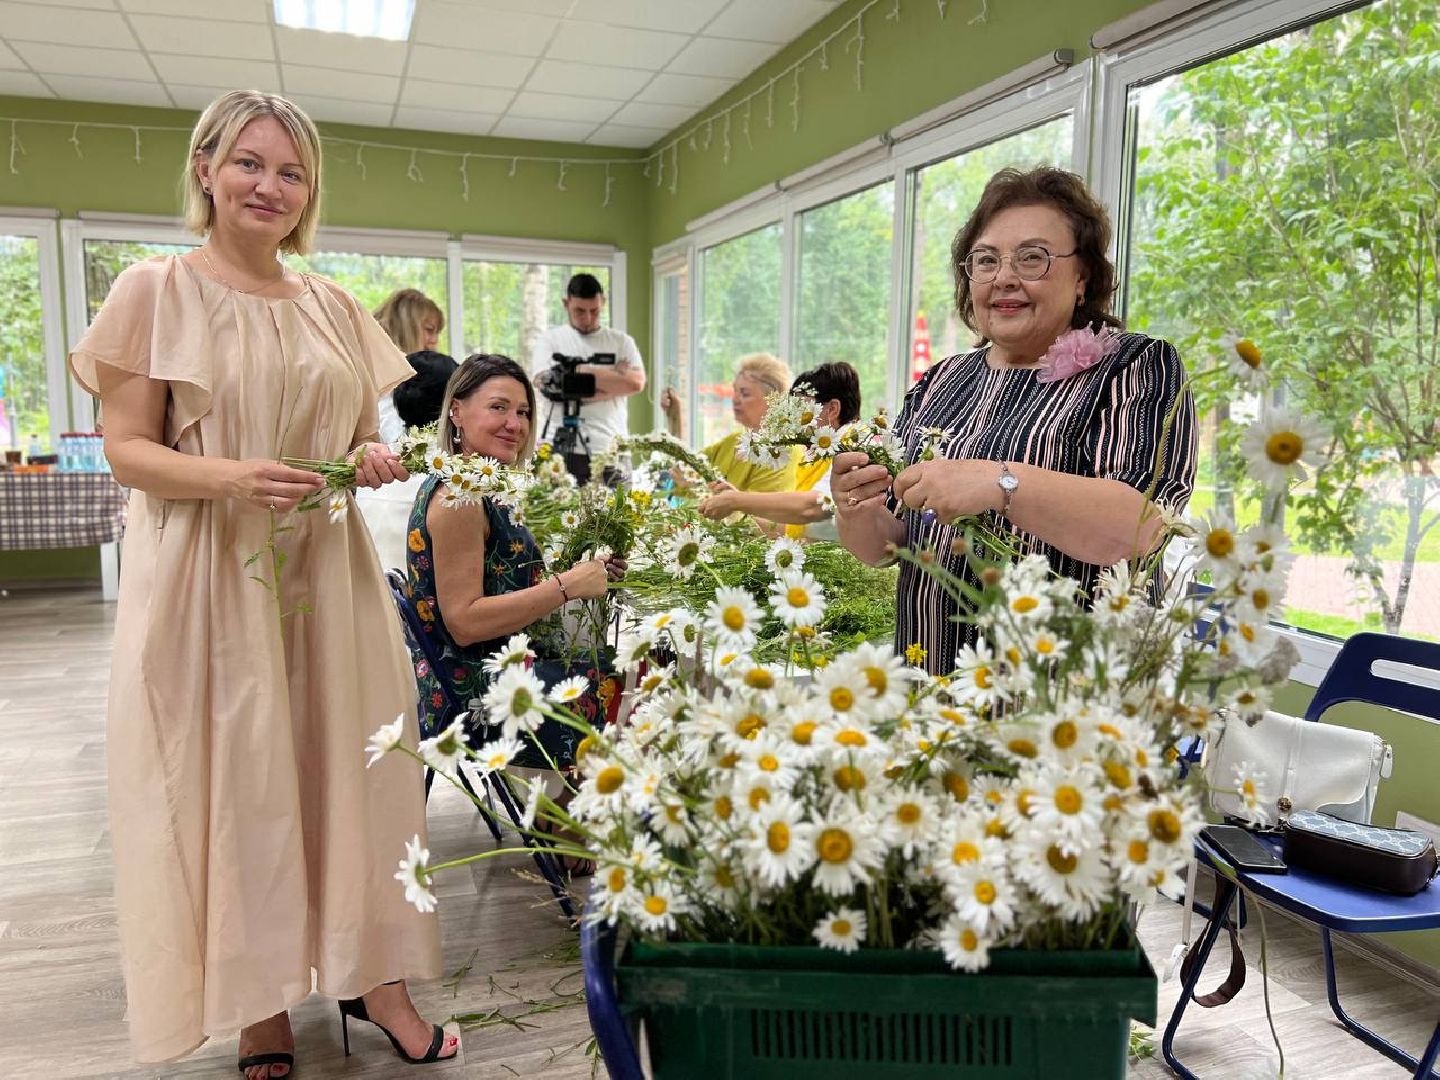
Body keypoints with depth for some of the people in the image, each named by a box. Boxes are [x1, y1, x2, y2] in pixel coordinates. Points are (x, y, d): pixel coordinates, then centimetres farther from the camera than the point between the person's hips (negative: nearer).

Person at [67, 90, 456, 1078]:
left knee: (344, 767, 6)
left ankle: (373, 977, 21)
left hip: (328, 576, 4)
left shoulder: (334, 308, 12)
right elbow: (126, 448, -4)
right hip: (209, 579, -3)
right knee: (235, 783, 2)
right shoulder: (157, 291, -1)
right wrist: (229, 479, -22)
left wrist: (375, 460, -6)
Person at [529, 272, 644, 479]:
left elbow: (635, 383, -4)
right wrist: (614, 376, -3)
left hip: (610, 450, 1)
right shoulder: (549, 339, 9)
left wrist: (581, 371, -5)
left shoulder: (621, 341, 12)